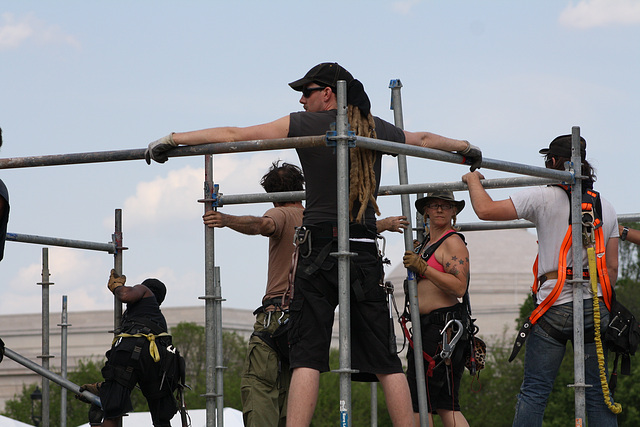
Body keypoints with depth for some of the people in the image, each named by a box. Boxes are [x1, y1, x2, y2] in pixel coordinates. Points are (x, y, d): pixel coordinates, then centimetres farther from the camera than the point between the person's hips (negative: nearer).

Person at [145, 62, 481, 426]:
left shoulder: (307, 125, 1)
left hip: (321, 250, -3)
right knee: (385, 361, 6)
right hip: (366, 252, 3)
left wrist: (171, 139, 11)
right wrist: (467, 147, 53)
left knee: (307, 356, -7)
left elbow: (232, 135, 3)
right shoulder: (377, 129, 13)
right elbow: (425, 139, 33)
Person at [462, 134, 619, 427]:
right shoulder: (606, 207, 12)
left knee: (534, 392, -2)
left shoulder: (544, 198, -5)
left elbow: (485, 209, -7)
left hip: (555, 306, -4)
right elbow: (611, 268, 12)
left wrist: (473, 181, 11)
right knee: (598, 394, 6)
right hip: (595, 309, 4)